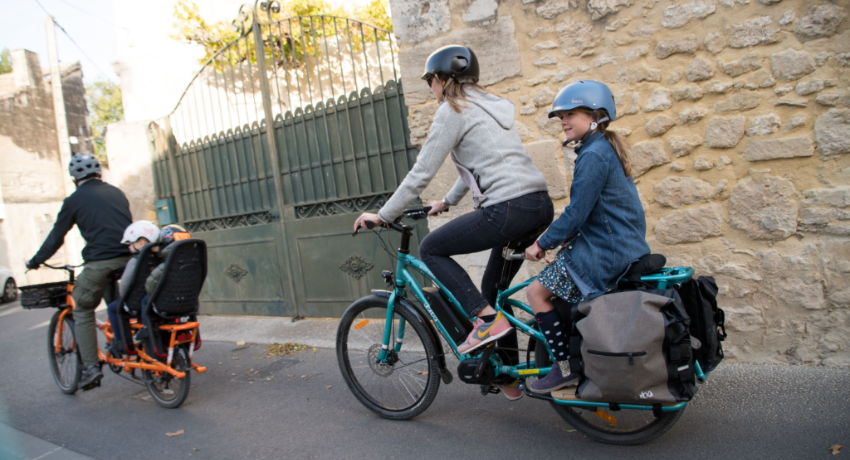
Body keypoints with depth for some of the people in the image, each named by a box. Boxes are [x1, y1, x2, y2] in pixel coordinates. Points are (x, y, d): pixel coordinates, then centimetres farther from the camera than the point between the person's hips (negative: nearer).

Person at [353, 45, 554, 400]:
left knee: (431, 248, 5)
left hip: (508, 208, -9)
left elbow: (421, 173, -5)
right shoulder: (491, 105, 24)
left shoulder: (453, 110, -3)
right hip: (540, 204, 10)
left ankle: (486, 318, -2)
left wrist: (382, 215, 4)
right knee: (493, 287, 21)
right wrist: (447, 202, 40)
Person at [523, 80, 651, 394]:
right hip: (627, 248, 10)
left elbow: (576, 213, -19)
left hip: (606, 255, -10)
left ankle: (566, 367, 3)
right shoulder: (608, 150, 15)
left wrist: (542, 244, -8)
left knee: (537, 292, -3)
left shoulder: (593, 156, -17)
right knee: (554, 283, 23)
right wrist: (568, 237, 16)